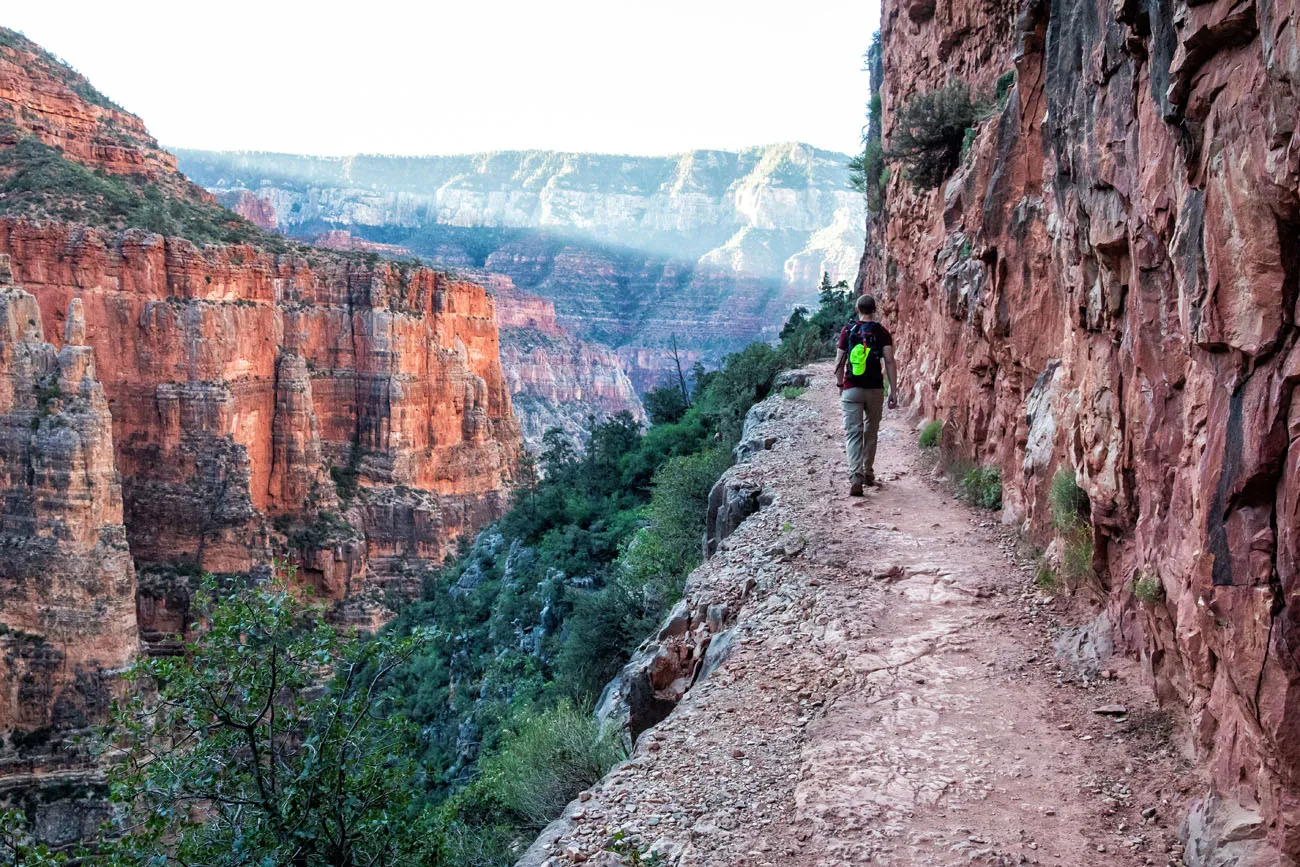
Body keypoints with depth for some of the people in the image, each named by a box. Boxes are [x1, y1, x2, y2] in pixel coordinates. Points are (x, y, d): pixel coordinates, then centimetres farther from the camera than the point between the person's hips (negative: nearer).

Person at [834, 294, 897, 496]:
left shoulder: (847, 331, 1)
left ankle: (856, 478, -19)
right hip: (875, 389, 1)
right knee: (871, 432, 18)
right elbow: (889, 362, -8)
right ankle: (868, 474, 27)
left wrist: (840, 385, 19)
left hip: (851, 389, -1)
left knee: (853, 434, -4)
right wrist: (893, 391, -6)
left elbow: (839, 362, 5)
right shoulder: (881, 332, -1)